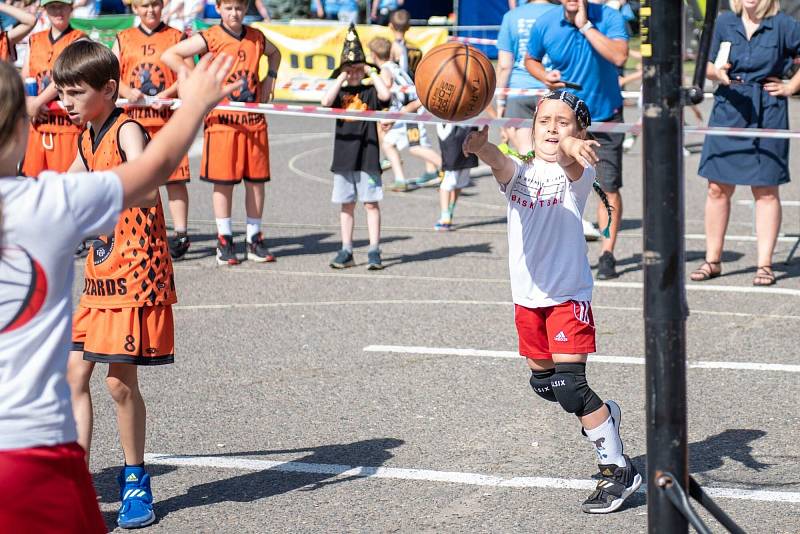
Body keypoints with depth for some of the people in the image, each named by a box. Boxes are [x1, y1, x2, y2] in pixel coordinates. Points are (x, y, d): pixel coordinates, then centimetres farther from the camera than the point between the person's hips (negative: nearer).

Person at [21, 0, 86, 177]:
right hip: (37, 122, 5)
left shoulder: (78, 39, 0)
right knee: (33, 174, 3)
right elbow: (24, 79, 11)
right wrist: (30, 102, -8)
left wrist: (37, 103, -11)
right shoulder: (35, 40, 16)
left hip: (66, 121, -5)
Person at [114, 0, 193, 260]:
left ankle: (181, 234, -1)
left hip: (168, 116, -2)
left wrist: (166, 94, -17)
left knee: (174, 177, -5)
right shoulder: (123, 39, 14)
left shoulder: (176, 37, 7)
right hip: (133, 117, 2)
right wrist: (128, 92, -13)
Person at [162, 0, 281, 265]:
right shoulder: (209, 39, -5)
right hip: (222, 120, -4)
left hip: (254, 121, 4)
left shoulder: (256, 38, 9)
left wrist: (270, 77, 16)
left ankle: (255, 239, 15)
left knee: (256, 180, 5)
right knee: (223, 181, -1)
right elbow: (169, 55, -10)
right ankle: (224, 241, 8)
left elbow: (274, 53, 32)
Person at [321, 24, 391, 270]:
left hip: (367, 157, -3)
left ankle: (374, 252, 2)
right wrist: (342, 78, -9)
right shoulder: (340, 93, 7)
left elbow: (386, 95, -19)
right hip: (343, 157, 3)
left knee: (371, 203, -1)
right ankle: (346, 252, 14)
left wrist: (372, 73, -9)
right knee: (346, 205, 9)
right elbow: (326, 101, -13)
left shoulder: (369, 92, 2)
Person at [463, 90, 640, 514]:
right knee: (543, 381, 18)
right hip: (527, 296, 6)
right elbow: (498, 161, -21)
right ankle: (602, 415, 46)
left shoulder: (577, 173, -8)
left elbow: (573, 166, -34)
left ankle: (619, 471, -1)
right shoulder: (518, 173, 2)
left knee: (569, 385, -12)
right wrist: (481, 146, -45)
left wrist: (573, 148, -59)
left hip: (569, 295, -6)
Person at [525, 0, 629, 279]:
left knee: (609, 187, -2)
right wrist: (545, 76, -10)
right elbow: (531, 60, 13)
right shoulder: (545, 24, -6)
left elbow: (619, 56, -32)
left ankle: (607, 255, 9)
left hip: (605, 116, -2)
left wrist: (585, 25, -29)